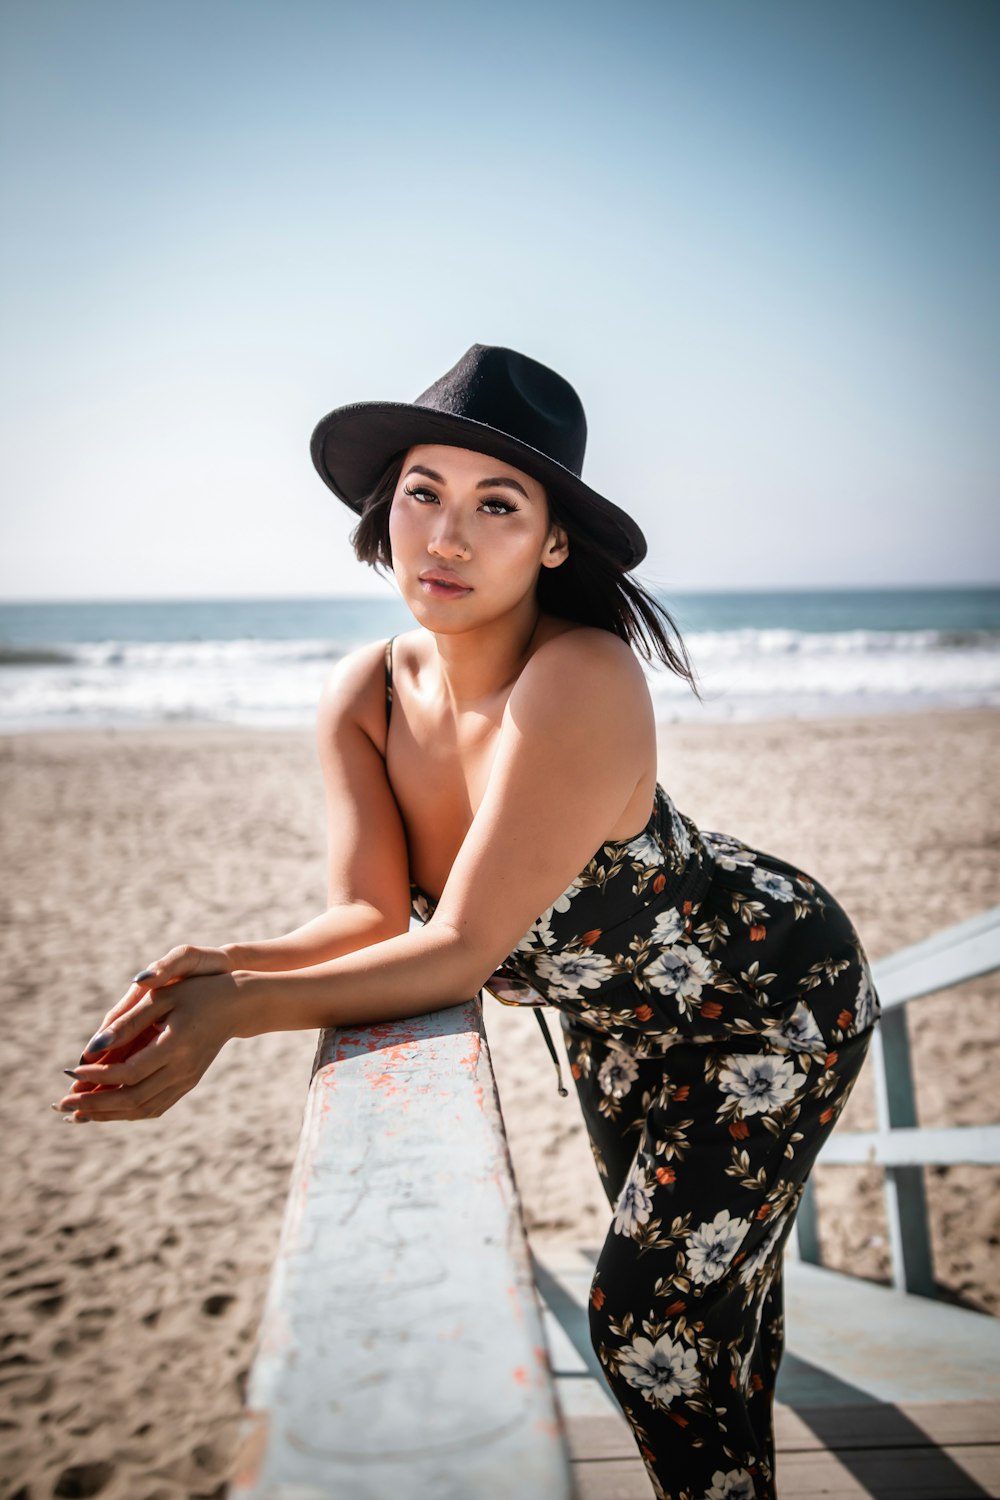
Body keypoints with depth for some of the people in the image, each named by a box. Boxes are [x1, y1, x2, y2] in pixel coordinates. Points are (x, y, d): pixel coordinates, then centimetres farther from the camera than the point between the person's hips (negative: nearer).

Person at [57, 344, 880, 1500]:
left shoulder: (581, 682, -38)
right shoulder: (362, 696, -17)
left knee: (649, 1324, -5)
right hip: (618, 1015, 7)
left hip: (773, 997, -7)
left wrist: (238, 1007, -48)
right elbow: (369, 918, -23)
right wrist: (221, 966, -41)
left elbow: (461, 951, -40)